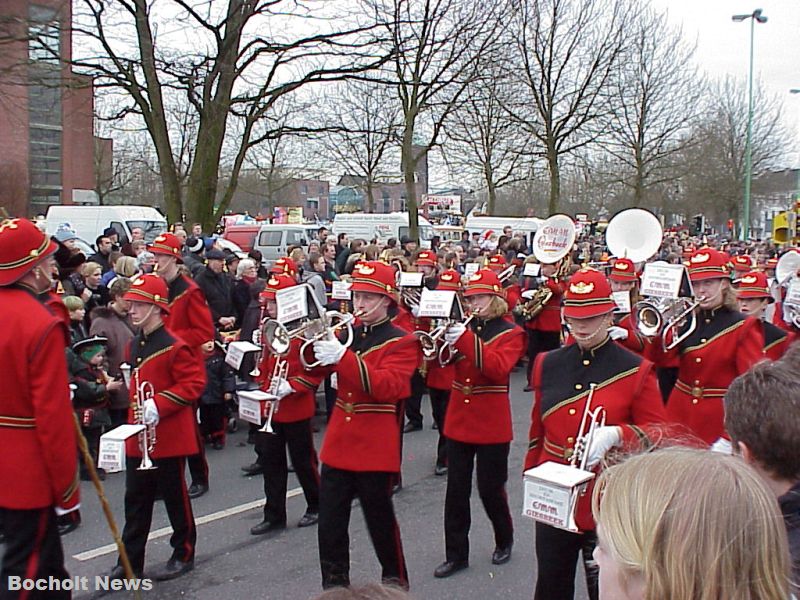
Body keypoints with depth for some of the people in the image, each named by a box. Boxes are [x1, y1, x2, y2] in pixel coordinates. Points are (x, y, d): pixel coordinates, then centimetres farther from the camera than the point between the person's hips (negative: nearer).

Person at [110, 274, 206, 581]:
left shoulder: (174, 346, -16)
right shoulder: (135, 344, 9)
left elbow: (194, 382, -18)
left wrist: (159, 404, -25)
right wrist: (136, 409, 11)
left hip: (168, 436, -7)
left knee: (174, 496, 7)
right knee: (136, 498, 12)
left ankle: (183, 555, 23)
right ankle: (131, 560, 22)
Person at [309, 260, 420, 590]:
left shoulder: (402, 342, -6)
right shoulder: (347, 333, 11)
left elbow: (387, 387, -22)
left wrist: (342, 357, -32)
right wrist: (313, 343, -14)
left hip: (375, 448, -5)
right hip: (338, 444, 5)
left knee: (380, 519, 9)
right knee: (329, 523, 7)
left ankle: (395, 580, 29)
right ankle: (334, 584, 22)